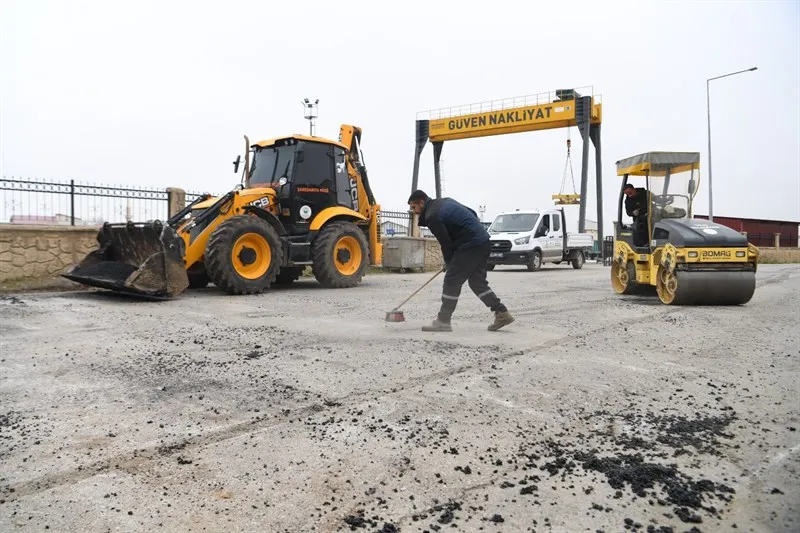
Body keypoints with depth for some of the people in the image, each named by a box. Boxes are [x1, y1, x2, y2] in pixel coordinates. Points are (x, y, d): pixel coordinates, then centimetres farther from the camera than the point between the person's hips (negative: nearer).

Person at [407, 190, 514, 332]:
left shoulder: (432, 216, -11)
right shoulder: (445, 201, 18)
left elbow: (446, 243, -10)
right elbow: (472, 214, 21)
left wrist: (448, 263, 7)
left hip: (470, 245, -10)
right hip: (484, 241, 10)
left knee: (451, 281, -4)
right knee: (477, 282, 15)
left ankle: (443, 321, 0)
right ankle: (502, 313, 15)